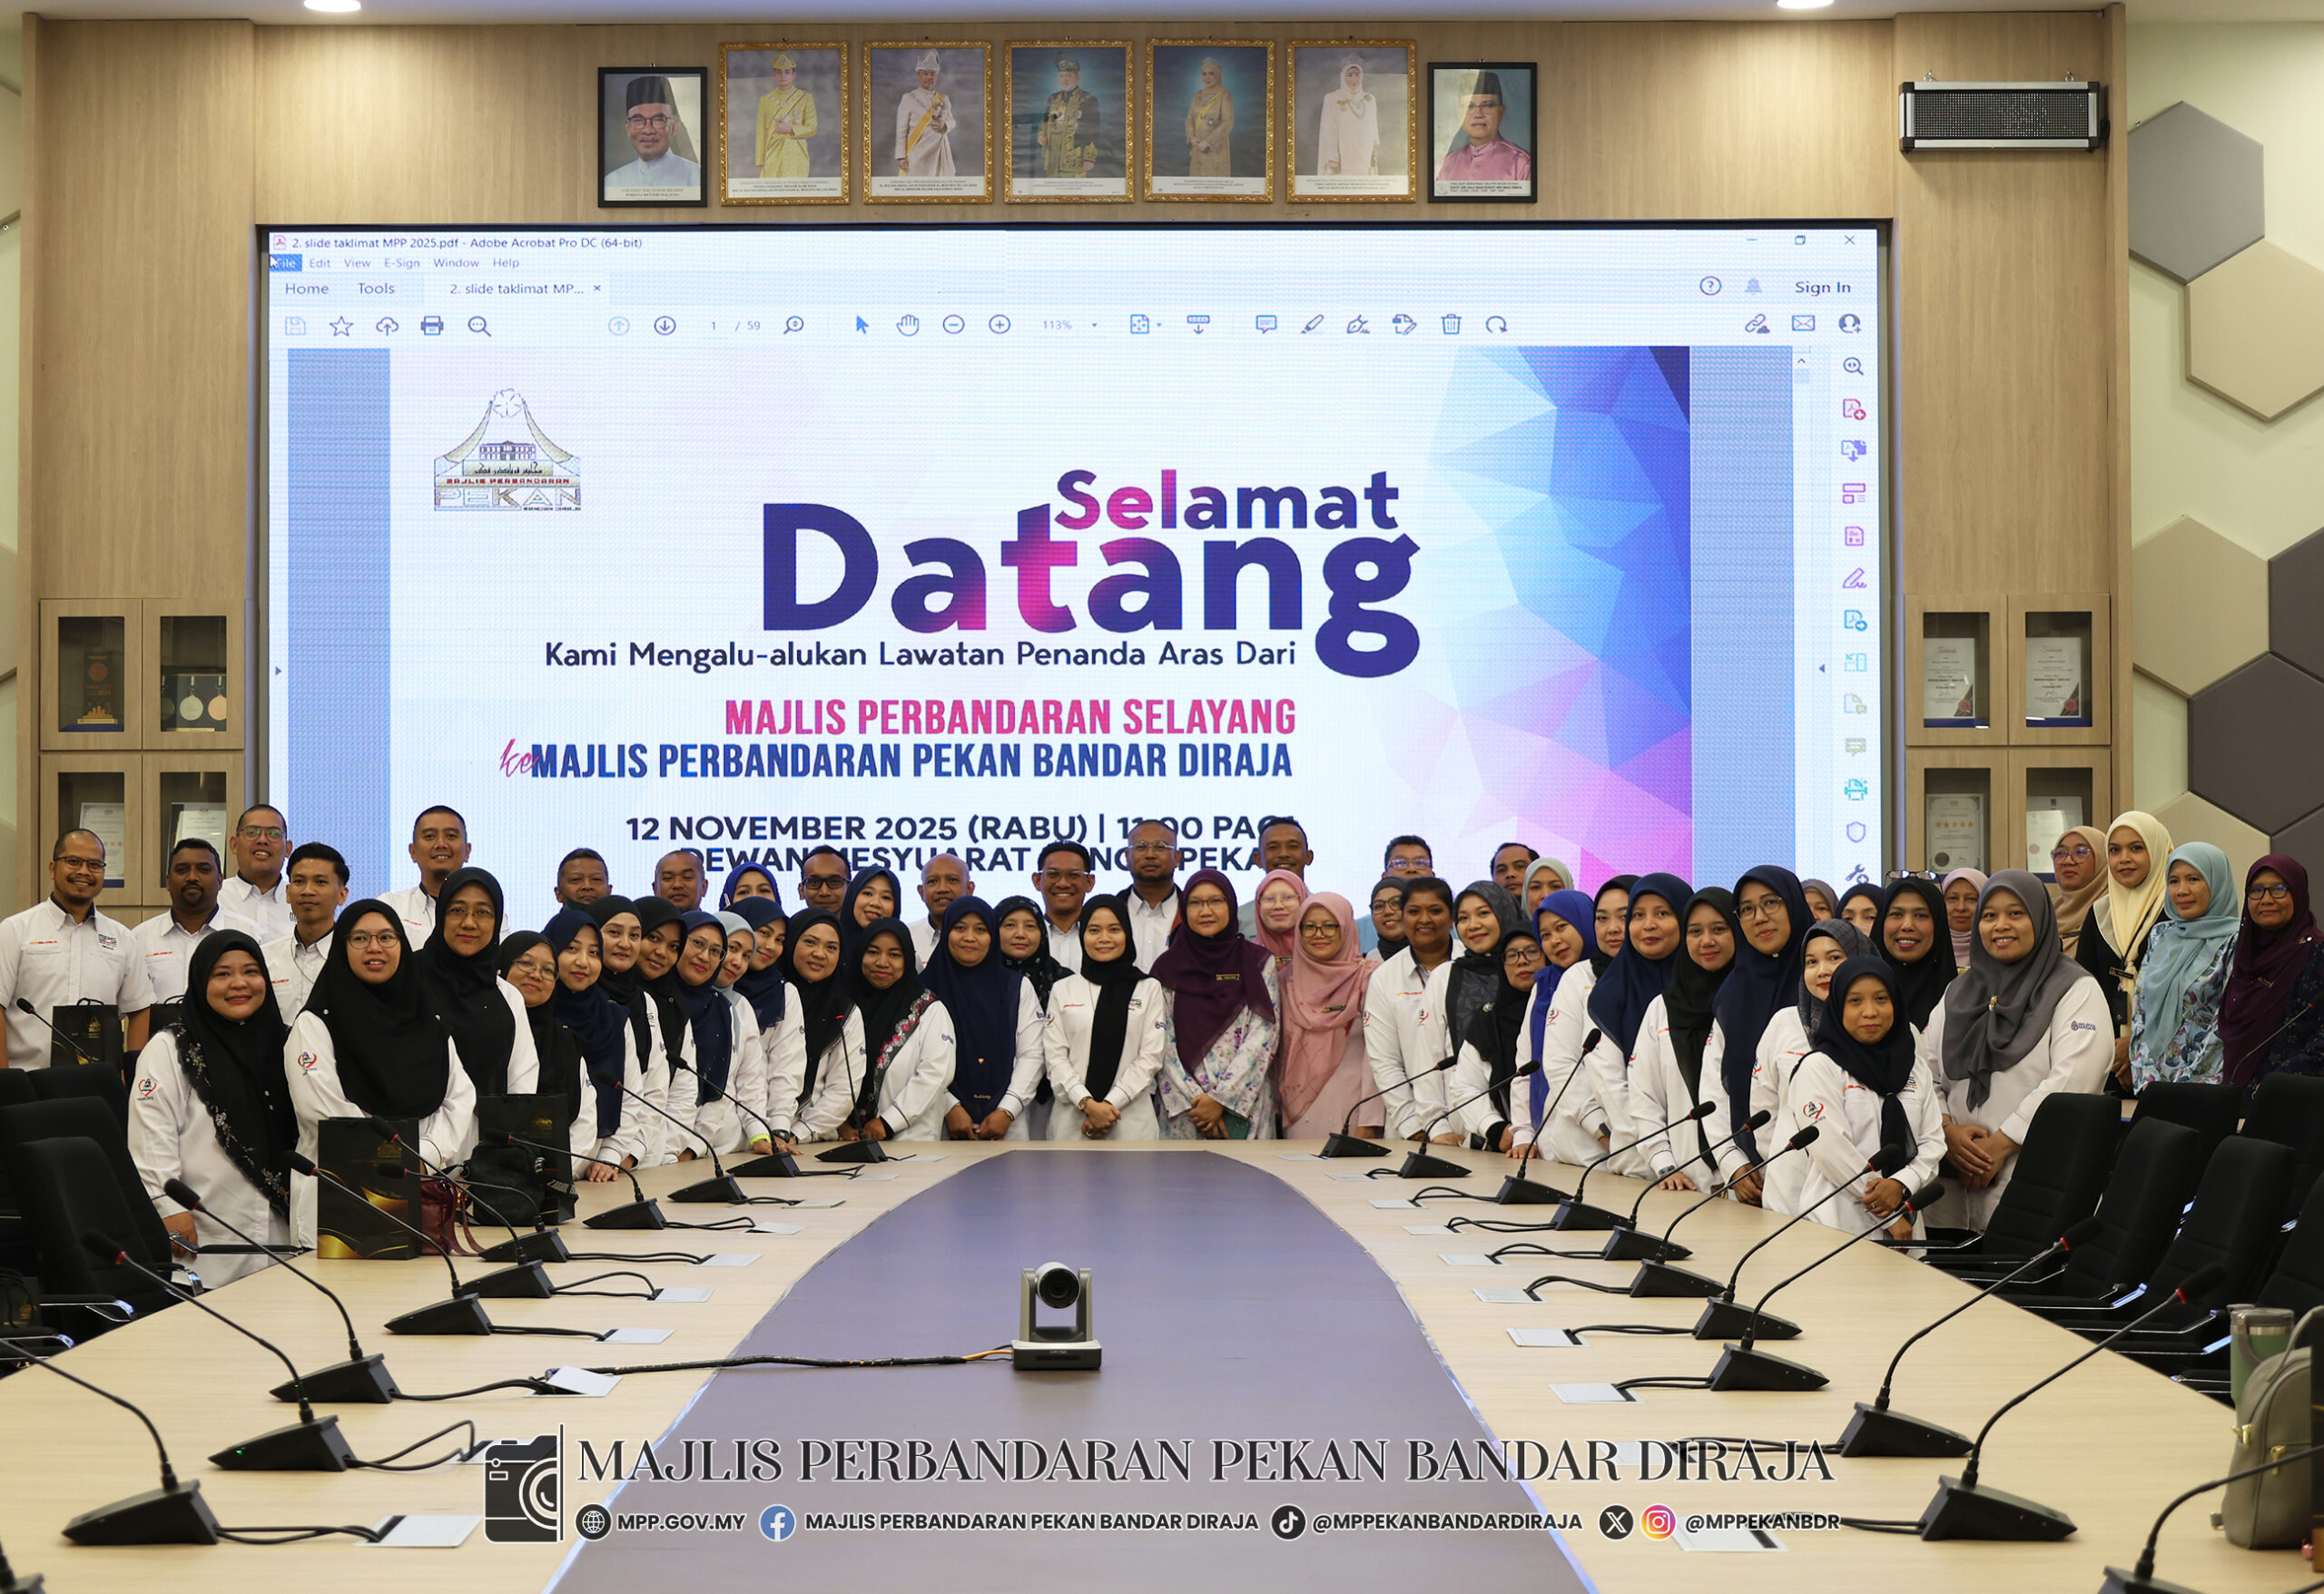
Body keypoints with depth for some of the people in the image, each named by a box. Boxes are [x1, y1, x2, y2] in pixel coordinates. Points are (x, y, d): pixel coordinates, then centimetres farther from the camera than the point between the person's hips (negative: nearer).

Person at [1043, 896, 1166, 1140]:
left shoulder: (1150, 989, 9)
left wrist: (1111, 1104, -10)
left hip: (1132, 1118, -1)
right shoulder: (1063, 990, 12)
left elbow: (1151, 1056, 1)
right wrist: (1087, 1104, -11)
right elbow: (1055, 1056, 3)